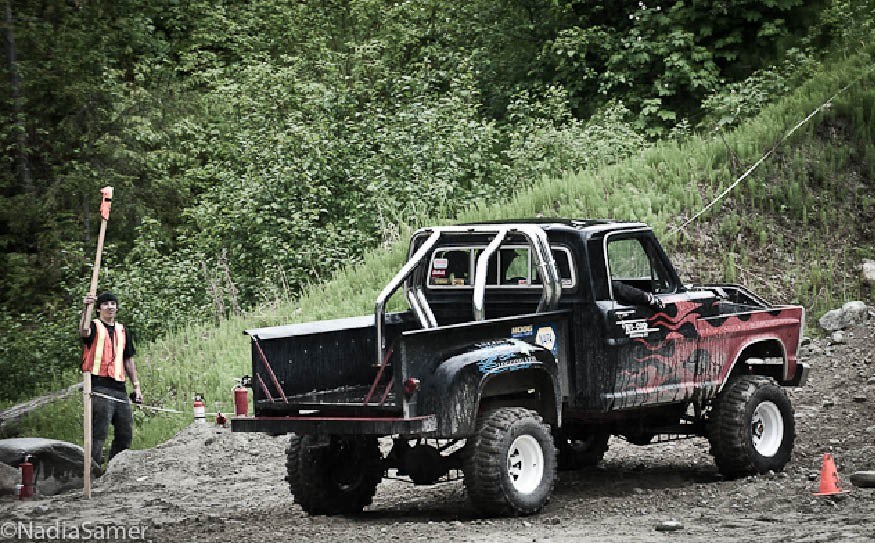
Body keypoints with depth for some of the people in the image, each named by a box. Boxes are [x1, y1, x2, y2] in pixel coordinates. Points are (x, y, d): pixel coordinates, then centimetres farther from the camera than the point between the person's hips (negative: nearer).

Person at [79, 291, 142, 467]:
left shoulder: (123, 331, 21)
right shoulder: (95, 327, 2)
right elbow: (84, 332, -23)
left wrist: (136, 386, 19)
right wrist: (86, 309, -38)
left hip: (119, 387, 7)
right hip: (99, 386, -7)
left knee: (126, 433, 7)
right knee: (99, 433, -12)